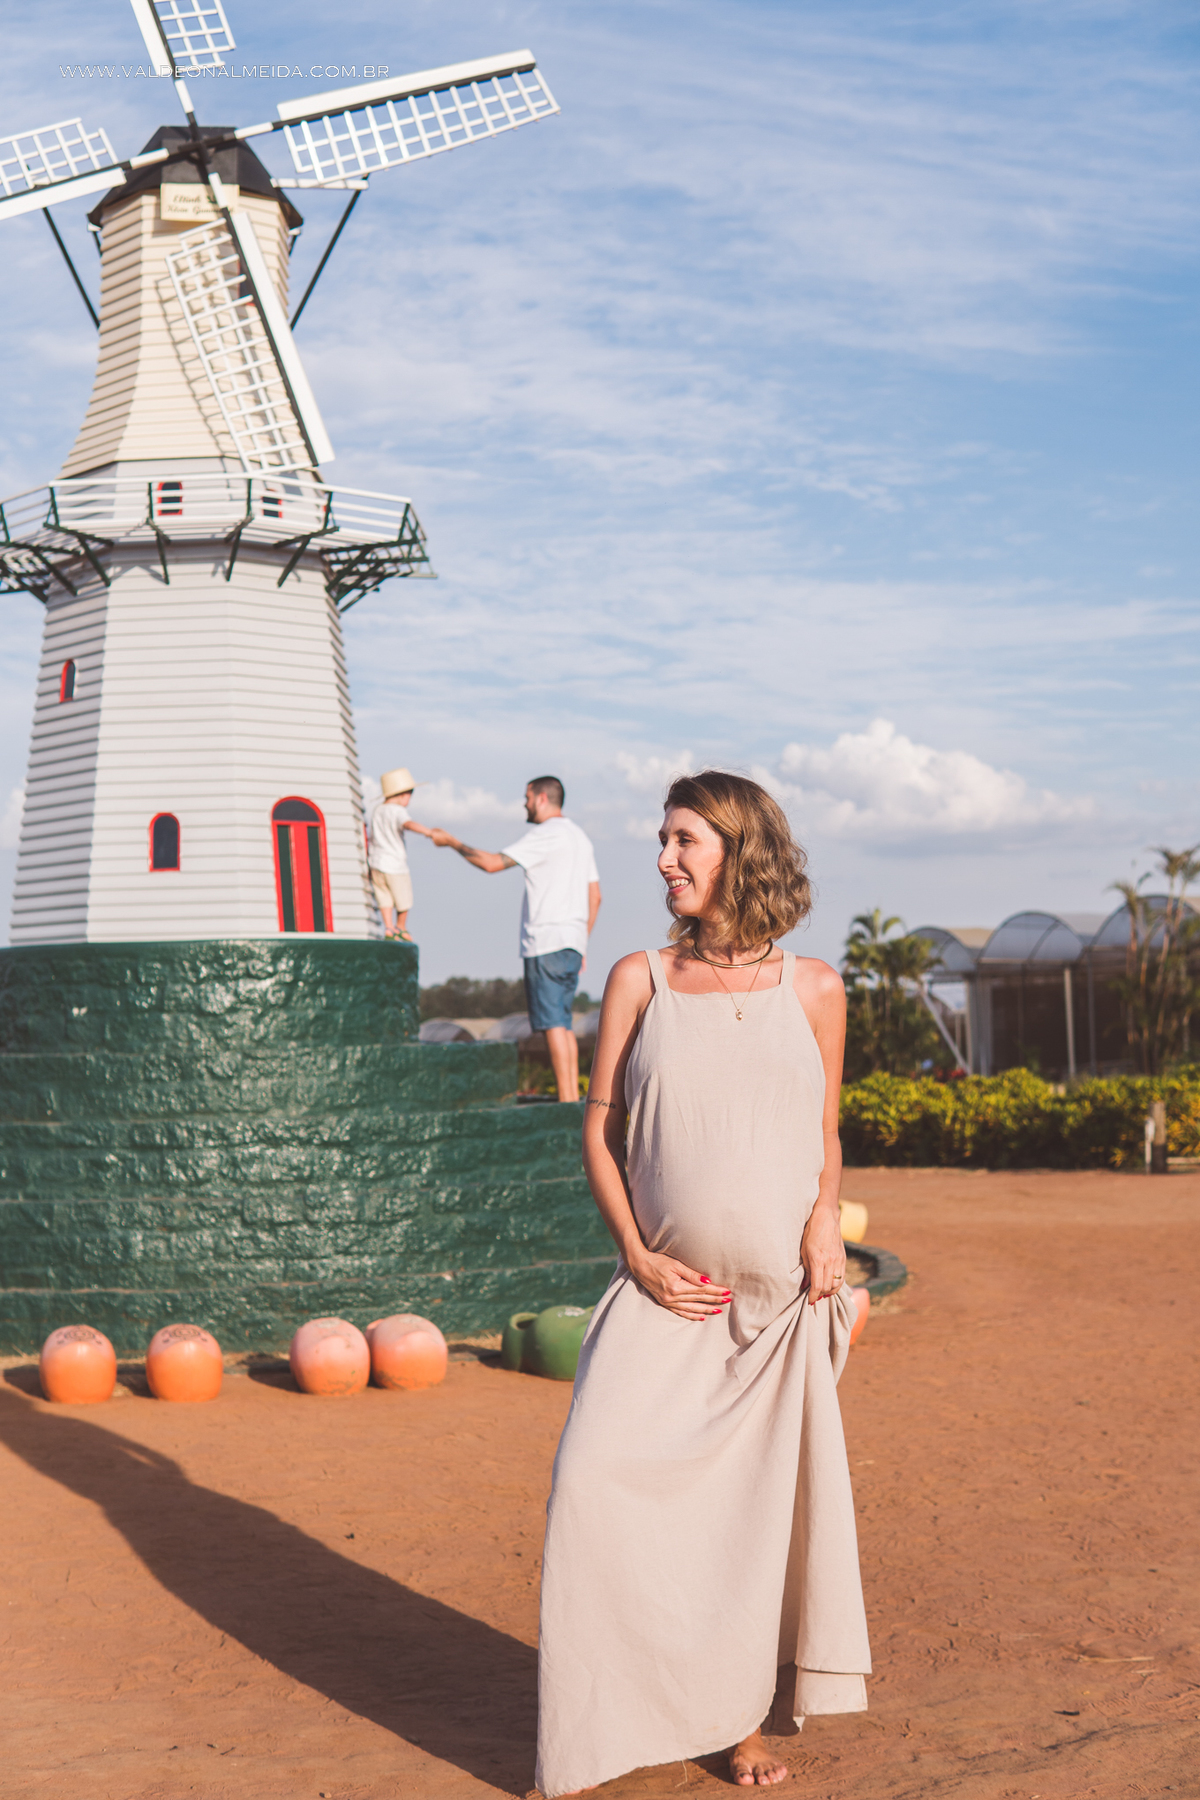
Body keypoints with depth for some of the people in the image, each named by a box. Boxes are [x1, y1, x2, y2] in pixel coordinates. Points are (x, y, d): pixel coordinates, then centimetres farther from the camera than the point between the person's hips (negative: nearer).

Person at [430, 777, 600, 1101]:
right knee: (563, 1023, 12)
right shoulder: (581, 837, 20)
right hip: (572, 942, 9)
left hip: (547, 942, -9)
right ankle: (572, 1096, 10)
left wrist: (451, 842, -1)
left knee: (553, 1022, -9)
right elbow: (595, 897, 21)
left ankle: (566, 1100, -13)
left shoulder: (546, 834, -9)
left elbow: (492, 862, -13)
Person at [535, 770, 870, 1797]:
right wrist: (638, 1255, -5)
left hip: (782, 1300, 1)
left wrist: (825, 1220, -5)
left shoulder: (812, 989, 6)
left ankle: (743, 1716, 26)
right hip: (667, 1297, 0)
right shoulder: (640, 981, 4)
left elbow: (827, 1137, 14)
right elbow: (599, 1132, 6)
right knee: (597, 1483, -12)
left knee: (765, 1508, 6)